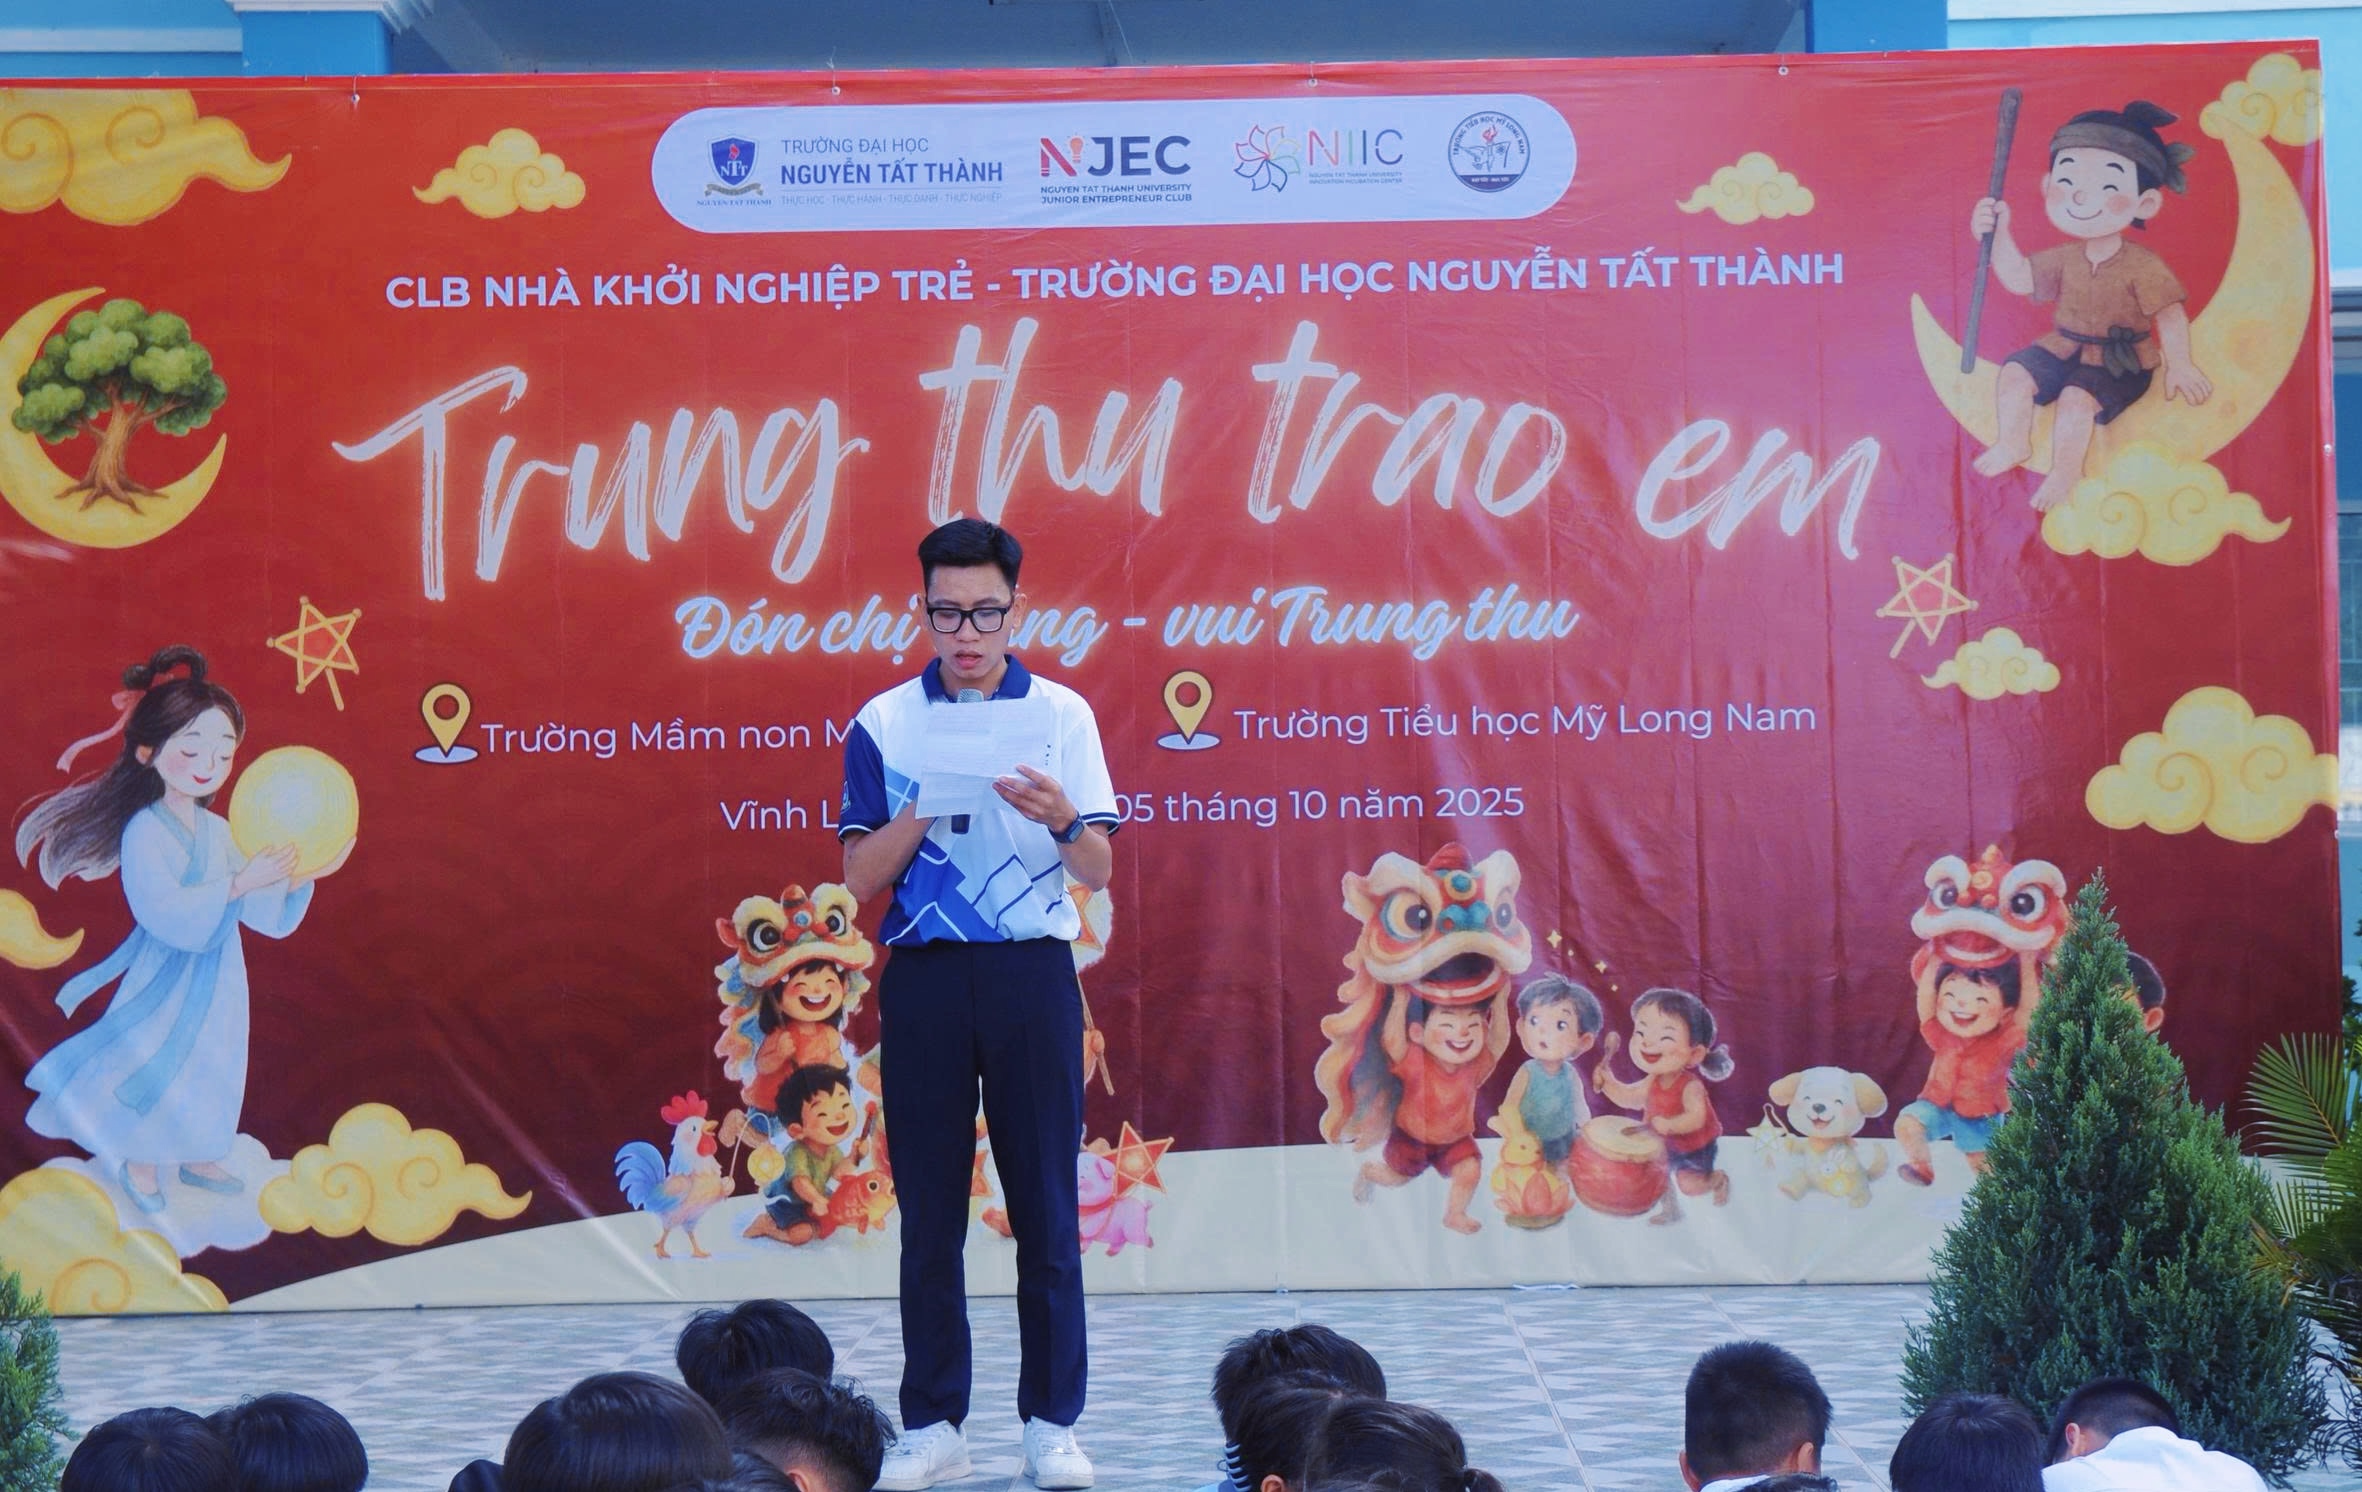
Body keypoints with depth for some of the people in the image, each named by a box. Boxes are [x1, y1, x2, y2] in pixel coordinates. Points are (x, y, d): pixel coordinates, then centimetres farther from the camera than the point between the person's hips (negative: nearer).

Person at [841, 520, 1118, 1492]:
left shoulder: (1061, 713, 4)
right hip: (925, 976, 1)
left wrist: (1062, 818, -21)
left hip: (1033, 970, 0)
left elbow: (1098, 872, 1)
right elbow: (861, 875, 1)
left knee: (1045, 1200, 1)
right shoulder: (883, 723, 5)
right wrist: (928, 804, -14)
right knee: (929, 1208, 3)